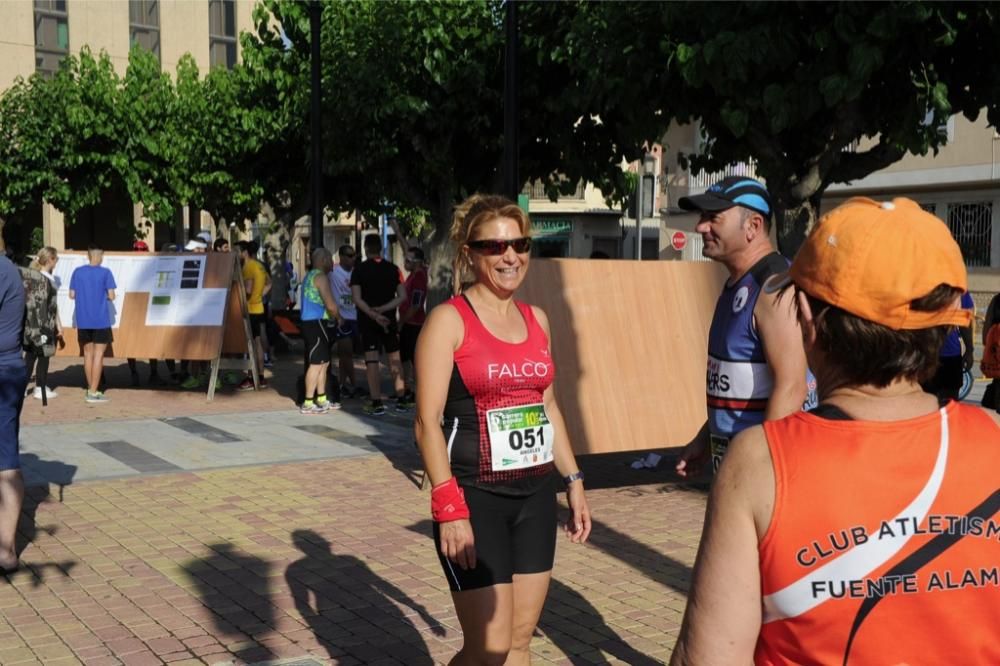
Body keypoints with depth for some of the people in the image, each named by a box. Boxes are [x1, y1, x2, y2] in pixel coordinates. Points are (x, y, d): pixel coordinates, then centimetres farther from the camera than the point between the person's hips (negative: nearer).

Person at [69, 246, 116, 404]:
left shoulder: (78, 272, 3)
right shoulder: (105, 273, -7)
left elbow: (72, 295, 4)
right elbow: (111, 296, -10)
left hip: (83, 321, 4)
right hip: (100, 320, -4)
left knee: (88, 353, 14)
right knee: (98, 354, 1)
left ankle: (91, 389, 20)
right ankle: (93, 393, -1)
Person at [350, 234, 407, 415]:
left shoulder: (359, 270, -5)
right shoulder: (393, 269, 2)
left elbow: (357, 298, -15)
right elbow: (402, 296, -4)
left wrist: (373, 314, -17)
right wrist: (382, 309, -9)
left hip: (367, 320, -2)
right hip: (389, 319, 2)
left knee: (371, 360, -3)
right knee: (394, 358, 11)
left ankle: (377, 403, -7)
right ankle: (400, 400, 14)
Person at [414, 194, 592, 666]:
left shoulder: (536, 319, 10)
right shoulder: (449, 320, -9)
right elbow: (427, 422, -14)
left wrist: (573, 481, 15)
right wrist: (449, 508, -20)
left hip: (536, 494, 6)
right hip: (475, 496, -6)